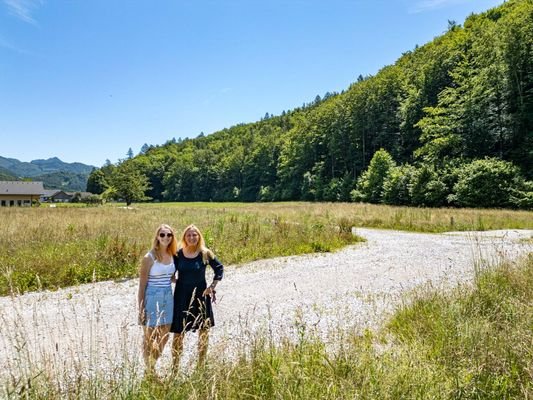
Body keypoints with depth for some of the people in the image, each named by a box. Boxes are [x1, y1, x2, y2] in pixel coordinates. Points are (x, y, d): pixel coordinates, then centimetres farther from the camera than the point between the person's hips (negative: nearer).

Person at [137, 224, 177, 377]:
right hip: (152, 298, -6)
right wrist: (141, 309, -11)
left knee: (164, 337, 16)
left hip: (168, 297, 6)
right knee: (149, 339, 8)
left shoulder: (172, 255, 4)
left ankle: (152, 367, 36)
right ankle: (149, 371, 27)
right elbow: (142, 285, -10)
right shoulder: (149, 258, -13)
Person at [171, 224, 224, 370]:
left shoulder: (205, 254, -5)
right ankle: (175, 367, 18)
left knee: (204, 332, 10)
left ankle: (201, 366, 27)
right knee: (178, 333, 4)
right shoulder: (178, 254, -5)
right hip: (181, 297, -1)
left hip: (201, 296, 1)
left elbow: (219, 268, 4)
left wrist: (212, 286, -2)